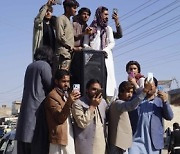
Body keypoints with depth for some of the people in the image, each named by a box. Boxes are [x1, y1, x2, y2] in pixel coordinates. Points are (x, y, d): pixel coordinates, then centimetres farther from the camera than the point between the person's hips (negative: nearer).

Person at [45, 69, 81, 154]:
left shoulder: (67, 94, 17)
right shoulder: (52, 96, -11)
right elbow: (60, 118, -19)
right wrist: (69, 102, -30)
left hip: (69, 137, 8)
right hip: (60, 138, -8)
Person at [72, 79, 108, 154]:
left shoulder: (103, 102, 9)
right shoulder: (78, 103, -12)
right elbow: (82, 123, -22)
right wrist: (92, 106, -17)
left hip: (101, 144, 6)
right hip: (86, 145, -6)